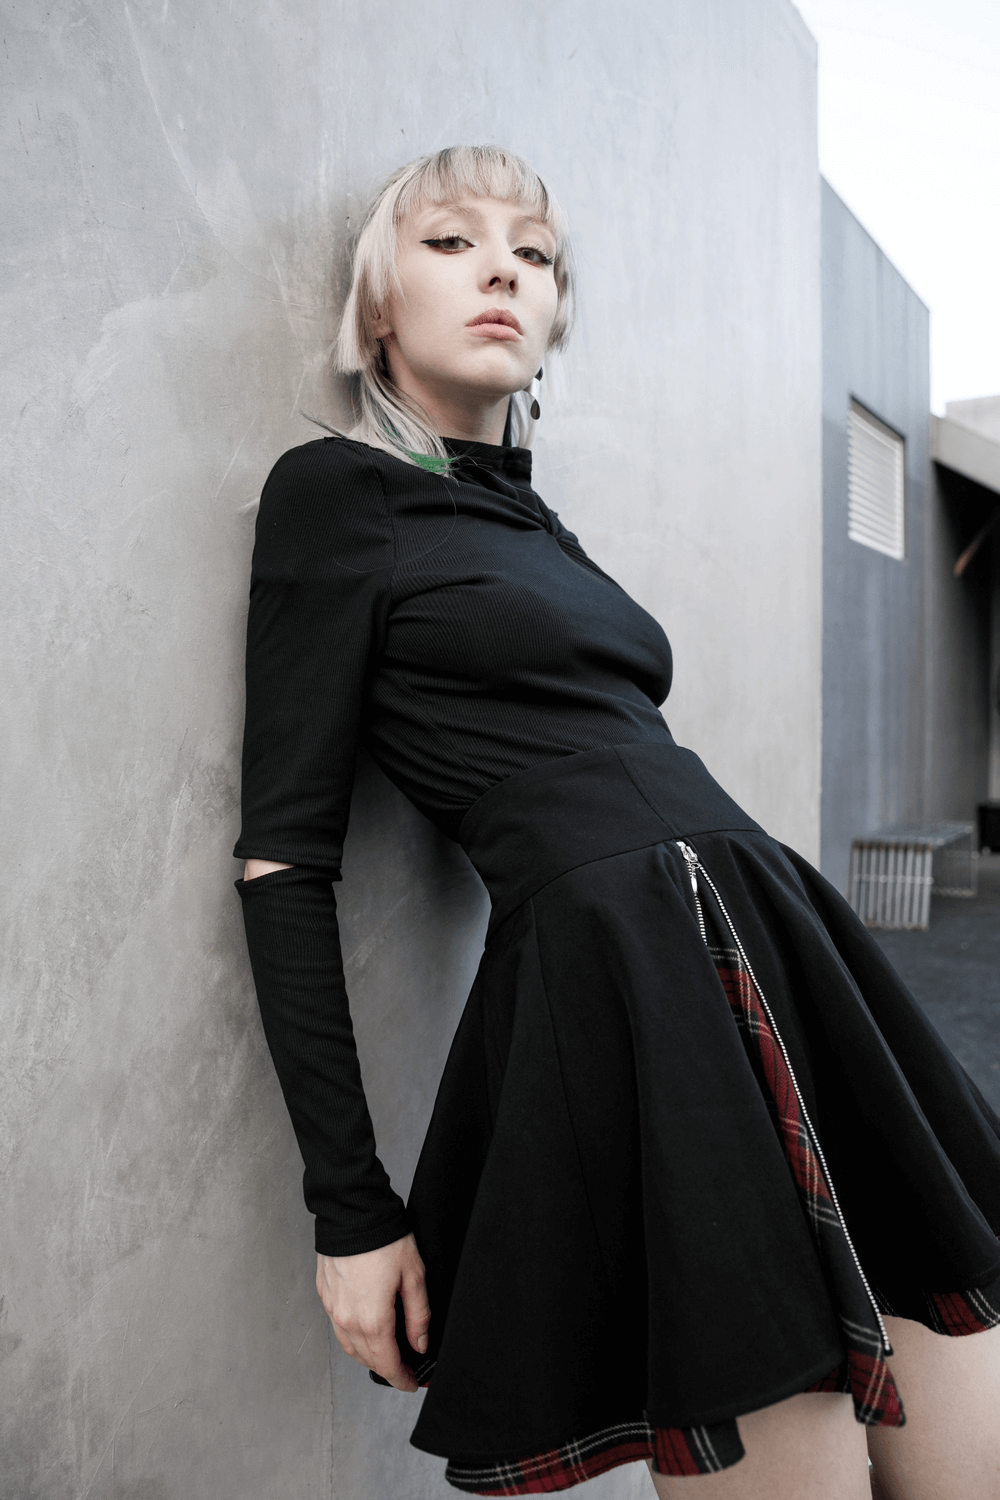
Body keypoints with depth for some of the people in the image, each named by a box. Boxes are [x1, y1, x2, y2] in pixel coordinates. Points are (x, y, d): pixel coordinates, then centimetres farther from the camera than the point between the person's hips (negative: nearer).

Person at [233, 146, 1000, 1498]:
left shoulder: (532, 519, 20)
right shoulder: (335, 491, 0)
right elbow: (285, 855, -5)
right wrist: (352, 1207, -8)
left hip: (779, 944, 8)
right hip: (622, 992, -7)